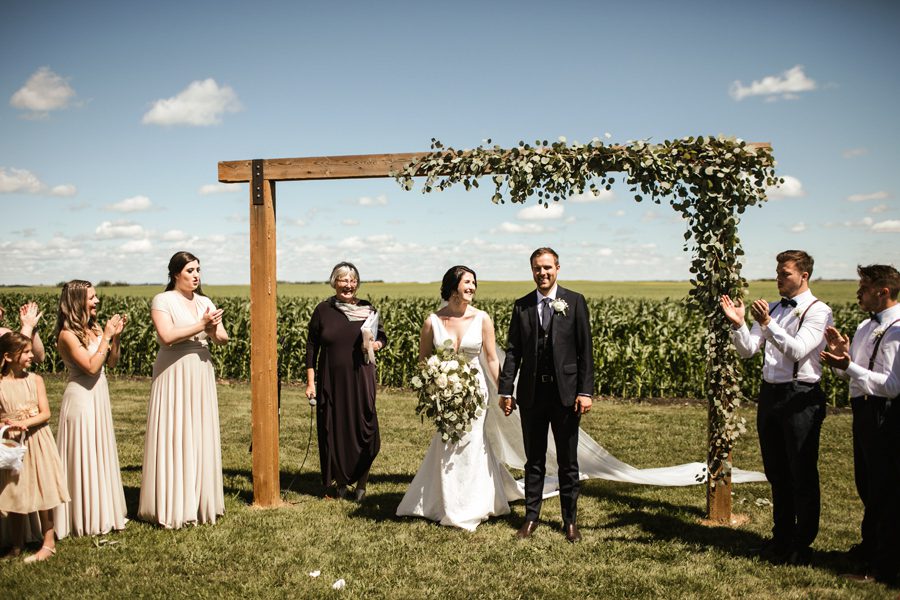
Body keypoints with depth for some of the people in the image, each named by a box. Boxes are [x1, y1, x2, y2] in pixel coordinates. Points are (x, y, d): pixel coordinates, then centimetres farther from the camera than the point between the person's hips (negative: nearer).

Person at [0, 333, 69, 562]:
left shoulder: (35, 380, -2)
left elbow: (45, 413, -6)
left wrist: (25, 423, -20)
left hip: (37, 442, 0)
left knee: (42, 491, 2)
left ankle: (48, 543, 12)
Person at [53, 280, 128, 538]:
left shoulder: (93, 328, 6)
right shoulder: (67, 335, -15)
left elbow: (111, 362, 10)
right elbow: (91, 367, -21)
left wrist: (116, 336, -4)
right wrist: (106, 336, -17)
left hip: (99, 397, 8)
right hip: (81, 399, -8)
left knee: (101, 454, 14)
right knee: (84, 456, 1)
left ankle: (102, 512, 27)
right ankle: (86, 519, 13)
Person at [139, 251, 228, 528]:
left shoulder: (205, 302, 11)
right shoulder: (163, 300, -5)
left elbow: (223, 338, 4)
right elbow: (167, 336, -20)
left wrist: (212, 330, -17)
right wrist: (201, 326, -17)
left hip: (201, 376, 6)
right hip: (174, 376, -5)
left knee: (201, 437, 8)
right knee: (173, 438, -3)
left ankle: (199, 501, 18)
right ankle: (172, 506, 6)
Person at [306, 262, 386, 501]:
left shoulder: (367, 309, 1)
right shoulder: (323, 310, 0)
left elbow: (382, 336, 12)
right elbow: (312, 346, 3)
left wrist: (376, 344, -12)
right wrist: (310, 381, 0)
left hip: (360, 380, 0)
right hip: (331, 381, 0)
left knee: (363, 428, -1)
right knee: (333, 429, 6)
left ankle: (361, 484, 14)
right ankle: (339, 482, 22)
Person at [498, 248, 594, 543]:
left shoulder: (575, 301, 0)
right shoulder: (522, 306, 6)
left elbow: (585, 350, -3)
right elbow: (513, 351, 6)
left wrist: (585, 391, -9)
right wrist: (506, 390, 0)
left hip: (566, 392, -2)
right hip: (531, 393, 2)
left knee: (568, 461, 8)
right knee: (534, 460, 11)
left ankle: (570, 520, 21)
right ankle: (531, 516, 21)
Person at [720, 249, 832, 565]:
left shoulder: (818, 311, -8)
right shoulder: (772, 309, 12)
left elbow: (798, 351, -22)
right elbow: (747, 350, 6)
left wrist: (767, 324, -30)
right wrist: (738, 324, -11)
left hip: (801, 397, -7)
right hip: (770, 394, 7)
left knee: (802, 474, 3)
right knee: (776, 472, 17)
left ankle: (802, 545, 16)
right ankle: (781, 537, 31)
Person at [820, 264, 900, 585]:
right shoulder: (866, 326, 10)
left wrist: (849, 366, -31)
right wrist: (840, 355, -3)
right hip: (864, 411, 10)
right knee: (866, 485, 22)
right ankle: (870, 548, 40)